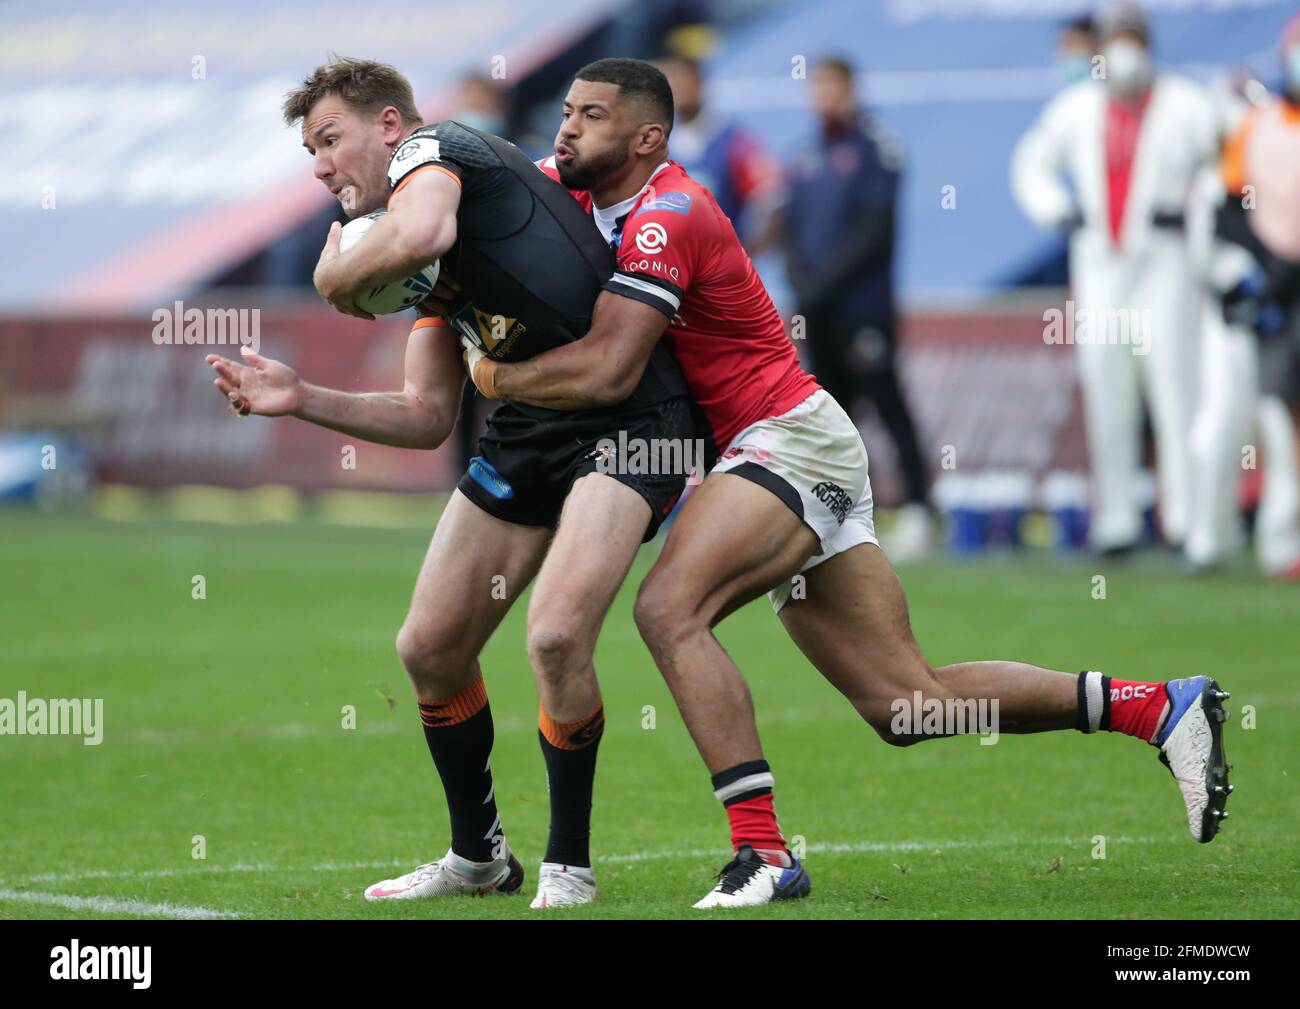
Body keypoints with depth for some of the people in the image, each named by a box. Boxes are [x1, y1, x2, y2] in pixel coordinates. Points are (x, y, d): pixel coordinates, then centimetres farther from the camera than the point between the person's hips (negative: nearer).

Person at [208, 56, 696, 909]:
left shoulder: (428, 150, -7)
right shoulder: (433, 272, 19)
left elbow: (420, 233, -33)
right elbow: (427, 418, 17)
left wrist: (336, 275, -13)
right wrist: (302, 399, 7)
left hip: (626, 417, -10)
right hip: (525, 432, 10)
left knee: (557, 637, -24)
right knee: (430, 649, 8)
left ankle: (568, 867, -6)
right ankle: (478, 856, 26)